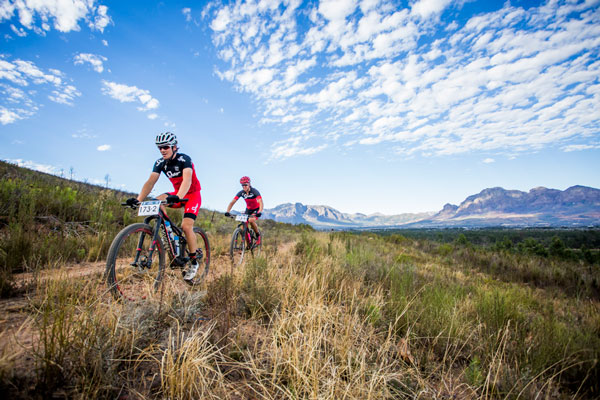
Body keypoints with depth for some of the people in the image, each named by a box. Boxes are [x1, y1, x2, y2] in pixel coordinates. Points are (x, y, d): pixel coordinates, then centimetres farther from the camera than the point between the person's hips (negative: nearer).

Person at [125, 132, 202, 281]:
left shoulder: (184, 159, -22)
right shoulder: (160, 163, -4)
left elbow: (187, 180, -38)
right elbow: (150, 181, -13)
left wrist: (178, 198, -54)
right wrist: (138, 199, -28)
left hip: (192, 195, -6)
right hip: (177, 194, 6)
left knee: (186, 226, -20)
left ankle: (194, 262, -4)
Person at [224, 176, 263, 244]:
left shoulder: (254, 191, -25)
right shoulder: (241, 193, -14)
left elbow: (261, 202, -37)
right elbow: (232, 202, -18)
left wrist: (260, 212, -55)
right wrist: (227, 211, -33)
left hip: (256, 209, -4)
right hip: (248, 209, 5)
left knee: (251, 220, -32)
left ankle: (258, 235, -5)